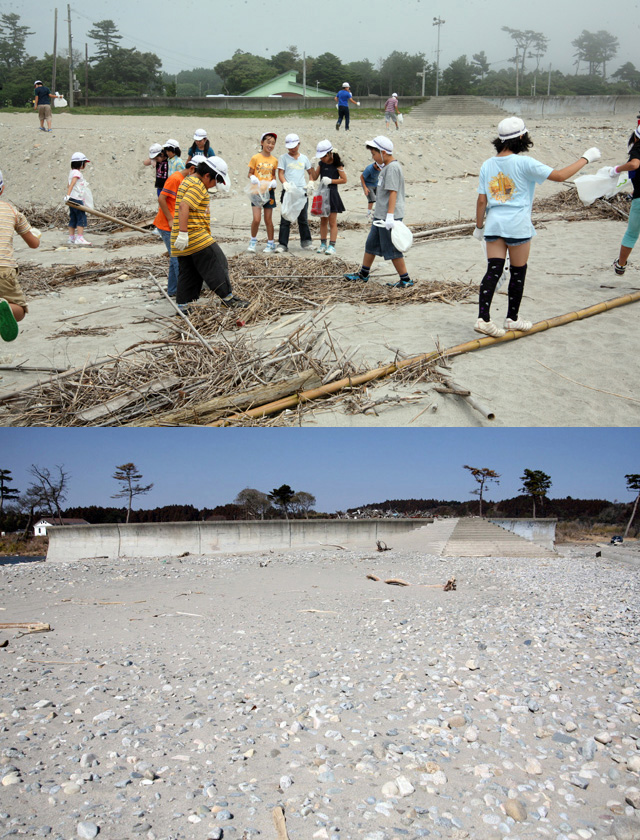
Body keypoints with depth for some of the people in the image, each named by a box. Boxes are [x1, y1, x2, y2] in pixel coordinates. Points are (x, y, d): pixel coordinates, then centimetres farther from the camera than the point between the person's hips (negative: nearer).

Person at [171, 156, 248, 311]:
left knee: (188, 271, 12)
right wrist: (183, 233, -30)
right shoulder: (197, 185, -13)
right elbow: (184, 206, -25)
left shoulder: (188, 181, 20)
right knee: (216, 264, -4)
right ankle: (228, 298, 1)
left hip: (185, 240, 10)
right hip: (194, 236, -10)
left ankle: (182, 305, 13)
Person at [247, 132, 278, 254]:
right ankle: (253, 241, 12)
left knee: (268, 219, 6)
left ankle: (270, 244, 18)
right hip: (257, 192, -2)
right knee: (256, 219, -10)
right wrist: (252, 178, -19)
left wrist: (274, 181, -5)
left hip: (269, 192, 2)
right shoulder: (255, 158, -3)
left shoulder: (274, 160, 6)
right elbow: (250, 173, 3)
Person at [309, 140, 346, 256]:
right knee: (323, 221, 10)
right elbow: (314, 177, 8)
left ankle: (332, 246, 0)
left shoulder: (337, 165, -8)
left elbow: (344, 180, -7)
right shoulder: (321, 164, 7)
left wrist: (331, 181, -17)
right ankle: (323, 244, 17)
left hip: (332, 195, -6)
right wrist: (313, 166, -6)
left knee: (332, 222, -2)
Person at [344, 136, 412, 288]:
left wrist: (390, 216, -29)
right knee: (371, 244, 18)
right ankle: (363, 274, 31)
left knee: (392, 249, -4)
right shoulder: (386, 167, 14)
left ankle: (406, 280, 4)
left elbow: (393, 192, -24)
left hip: (388, 217, -10)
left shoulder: (392, 168, -17)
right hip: (380, 215, 10)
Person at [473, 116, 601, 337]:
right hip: (518, 227, -4)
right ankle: (512, 318, 21)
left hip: (494, 225, 4)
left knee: (493, 271, 2)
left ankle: (483, 317, -9)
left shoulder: (487, 165, 4)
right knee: (518, 273, 10)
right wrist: (586, 158, 0)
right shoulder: (524, 163, -9)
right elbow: (559, 175, -10)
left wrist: (479, 226, 16)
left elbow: (481, 201, 5)